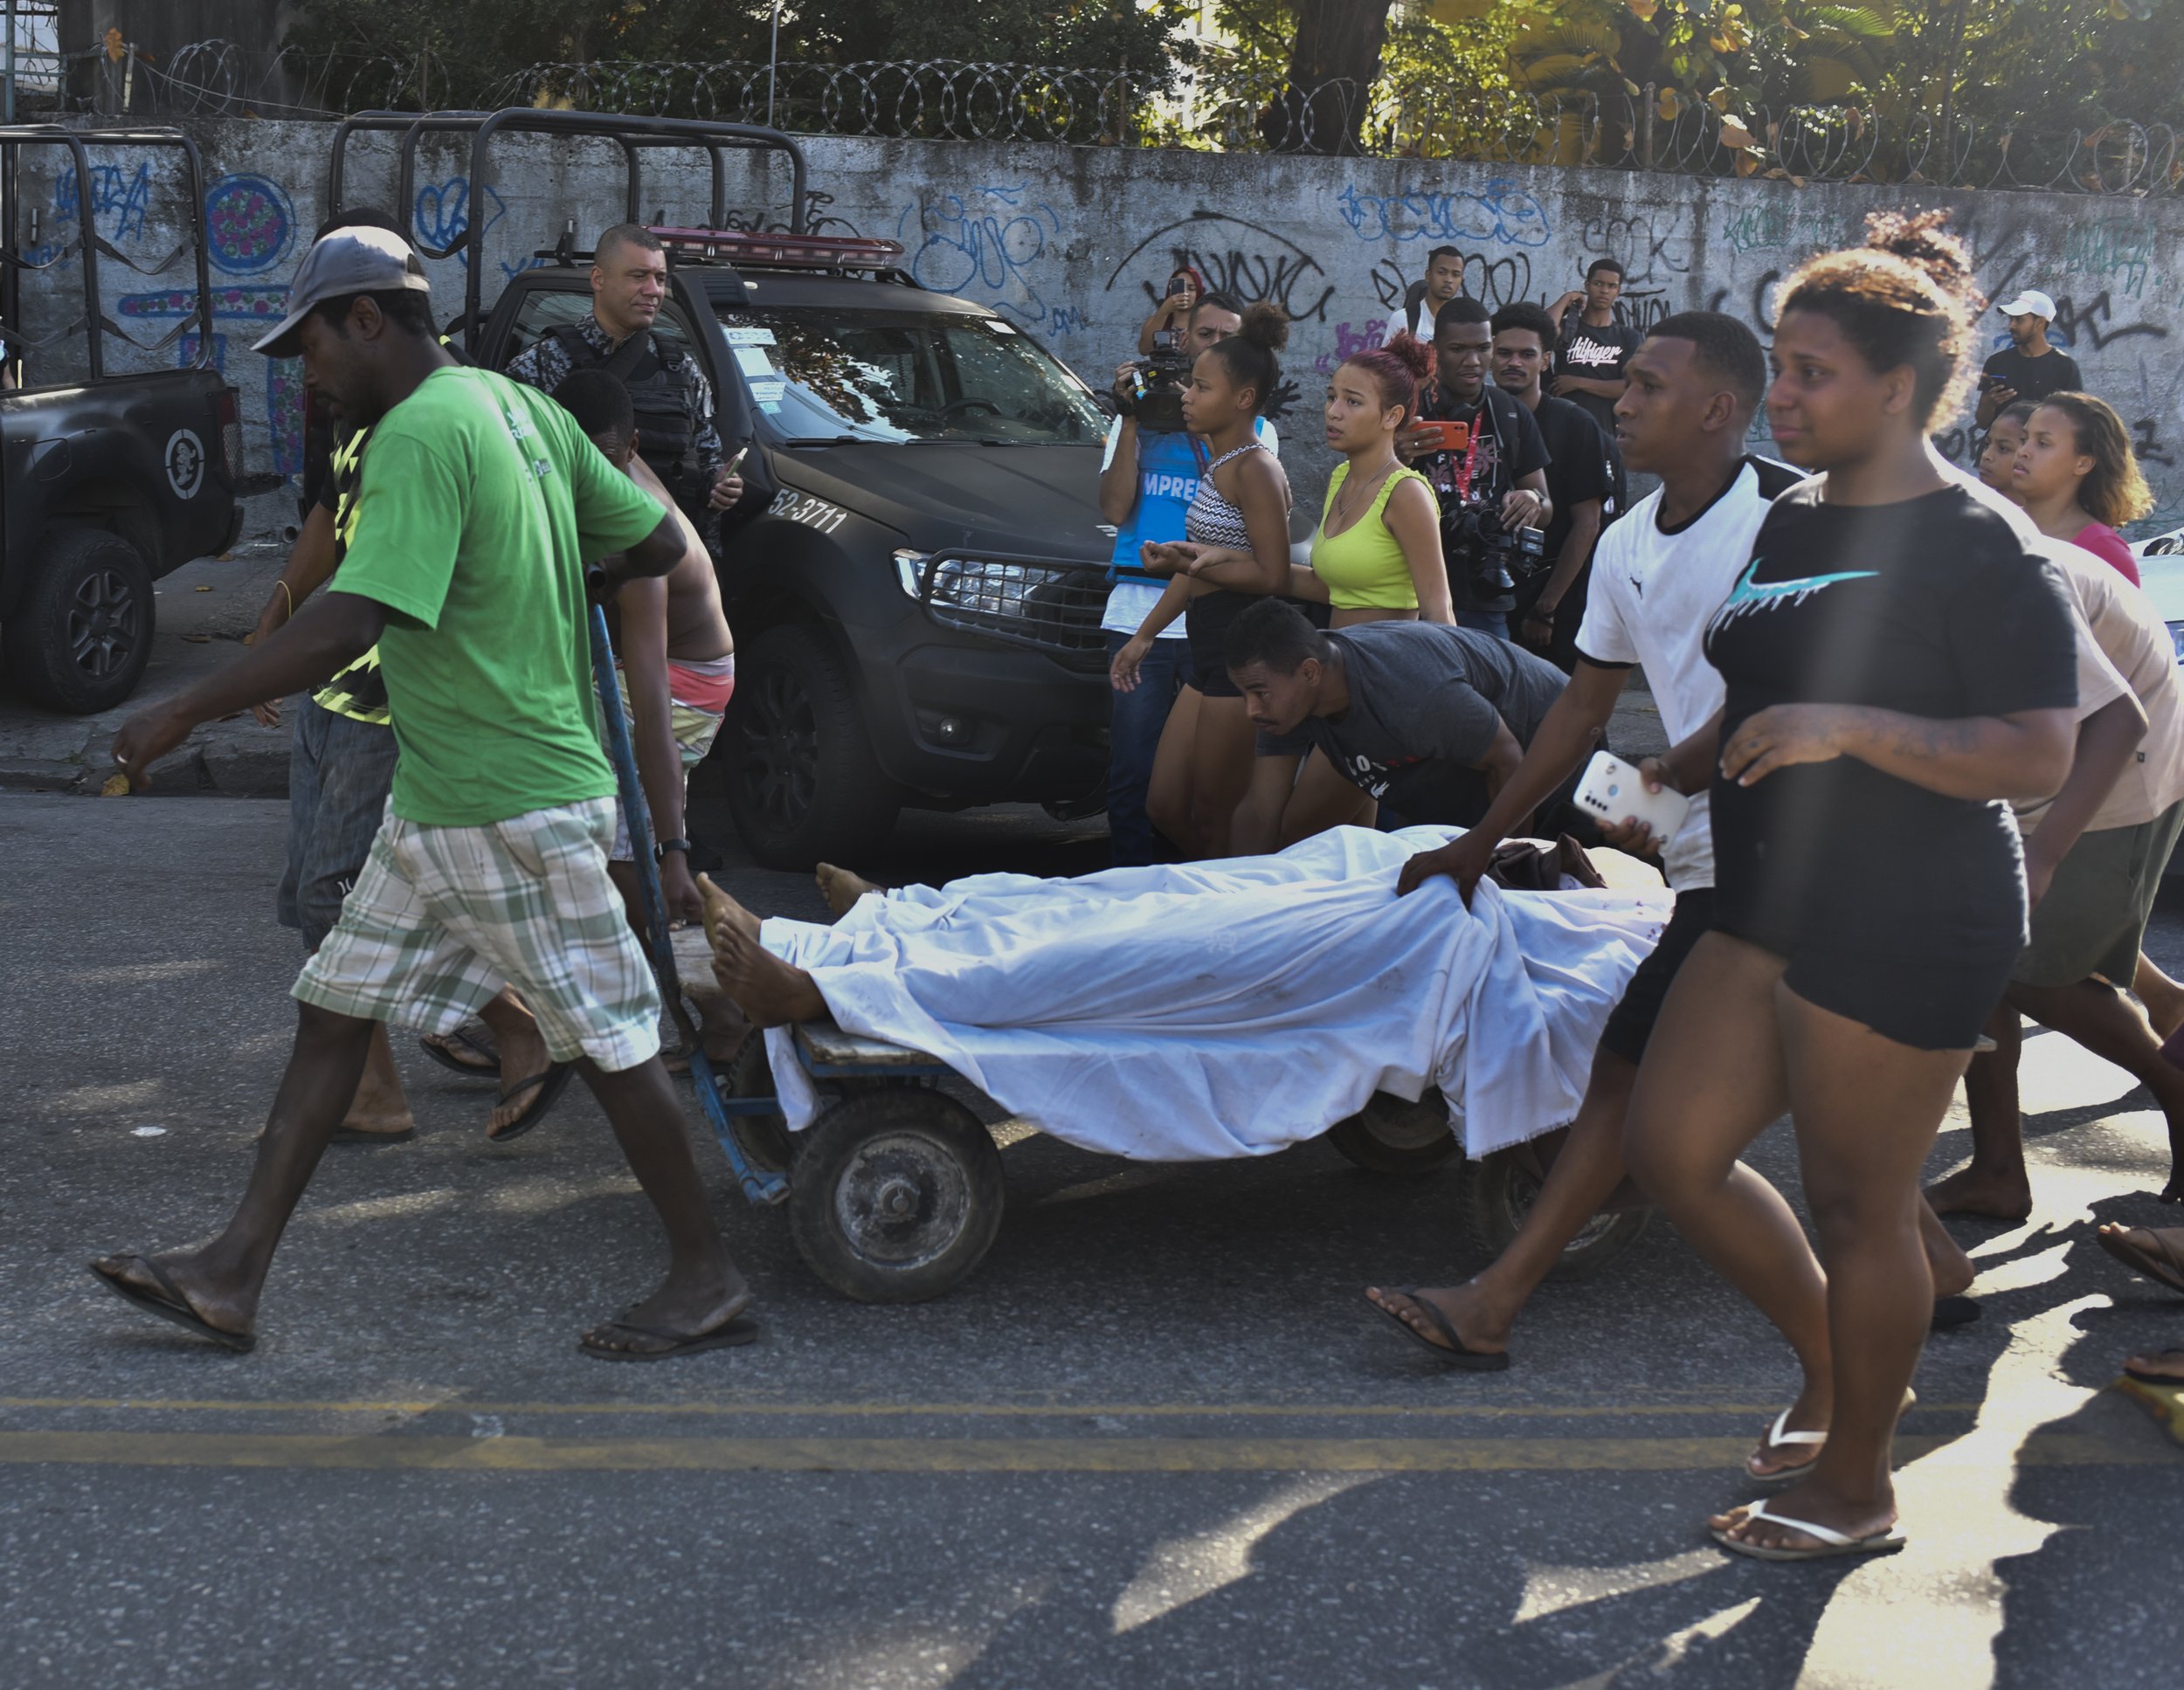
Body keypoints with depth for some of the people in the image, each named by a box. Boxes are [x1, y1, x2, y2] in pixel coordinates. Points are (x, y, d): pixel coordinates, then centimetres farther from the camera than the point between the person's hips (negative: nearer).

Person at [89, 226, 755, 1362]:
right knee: (333, 1011, 11)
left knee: (607, 1042, 1)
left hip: (514, 809, -10)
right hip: (437, 801, 10)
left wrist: (181, 715, -23)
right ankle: (232, 1276, 16)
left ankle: (708, 1282, 13)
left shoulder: (421, 435, -19)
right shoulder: (517, 405, 10)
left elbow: (345, 628, -29)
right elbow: (658, 545, 13)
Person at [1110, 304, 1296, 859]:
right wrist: (1144, 635, 25)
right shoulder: (1217, 462, 17)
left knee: (1214, 825, -5)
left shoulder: (1256, 468, -13)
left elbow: (1273, 576, -19)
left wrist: (1190, 565, -27)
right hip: (1208, 647, 10)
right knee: (1165, 808, 12)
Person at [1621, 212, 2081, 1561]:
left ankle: (1858, 1487, 21)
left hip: (1908, 930, -9)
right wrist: (1667, 779, 14)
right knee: (1674, 1147, 8)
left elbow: (2040, 754, -20)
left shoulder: (1979, 551, -14)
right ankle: (1836, 1367, 31)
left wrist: (1851, 727, -28)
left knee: (1858, 1201, 2)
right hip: (1775, 905, 9)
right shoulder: (1796, 522, 12)